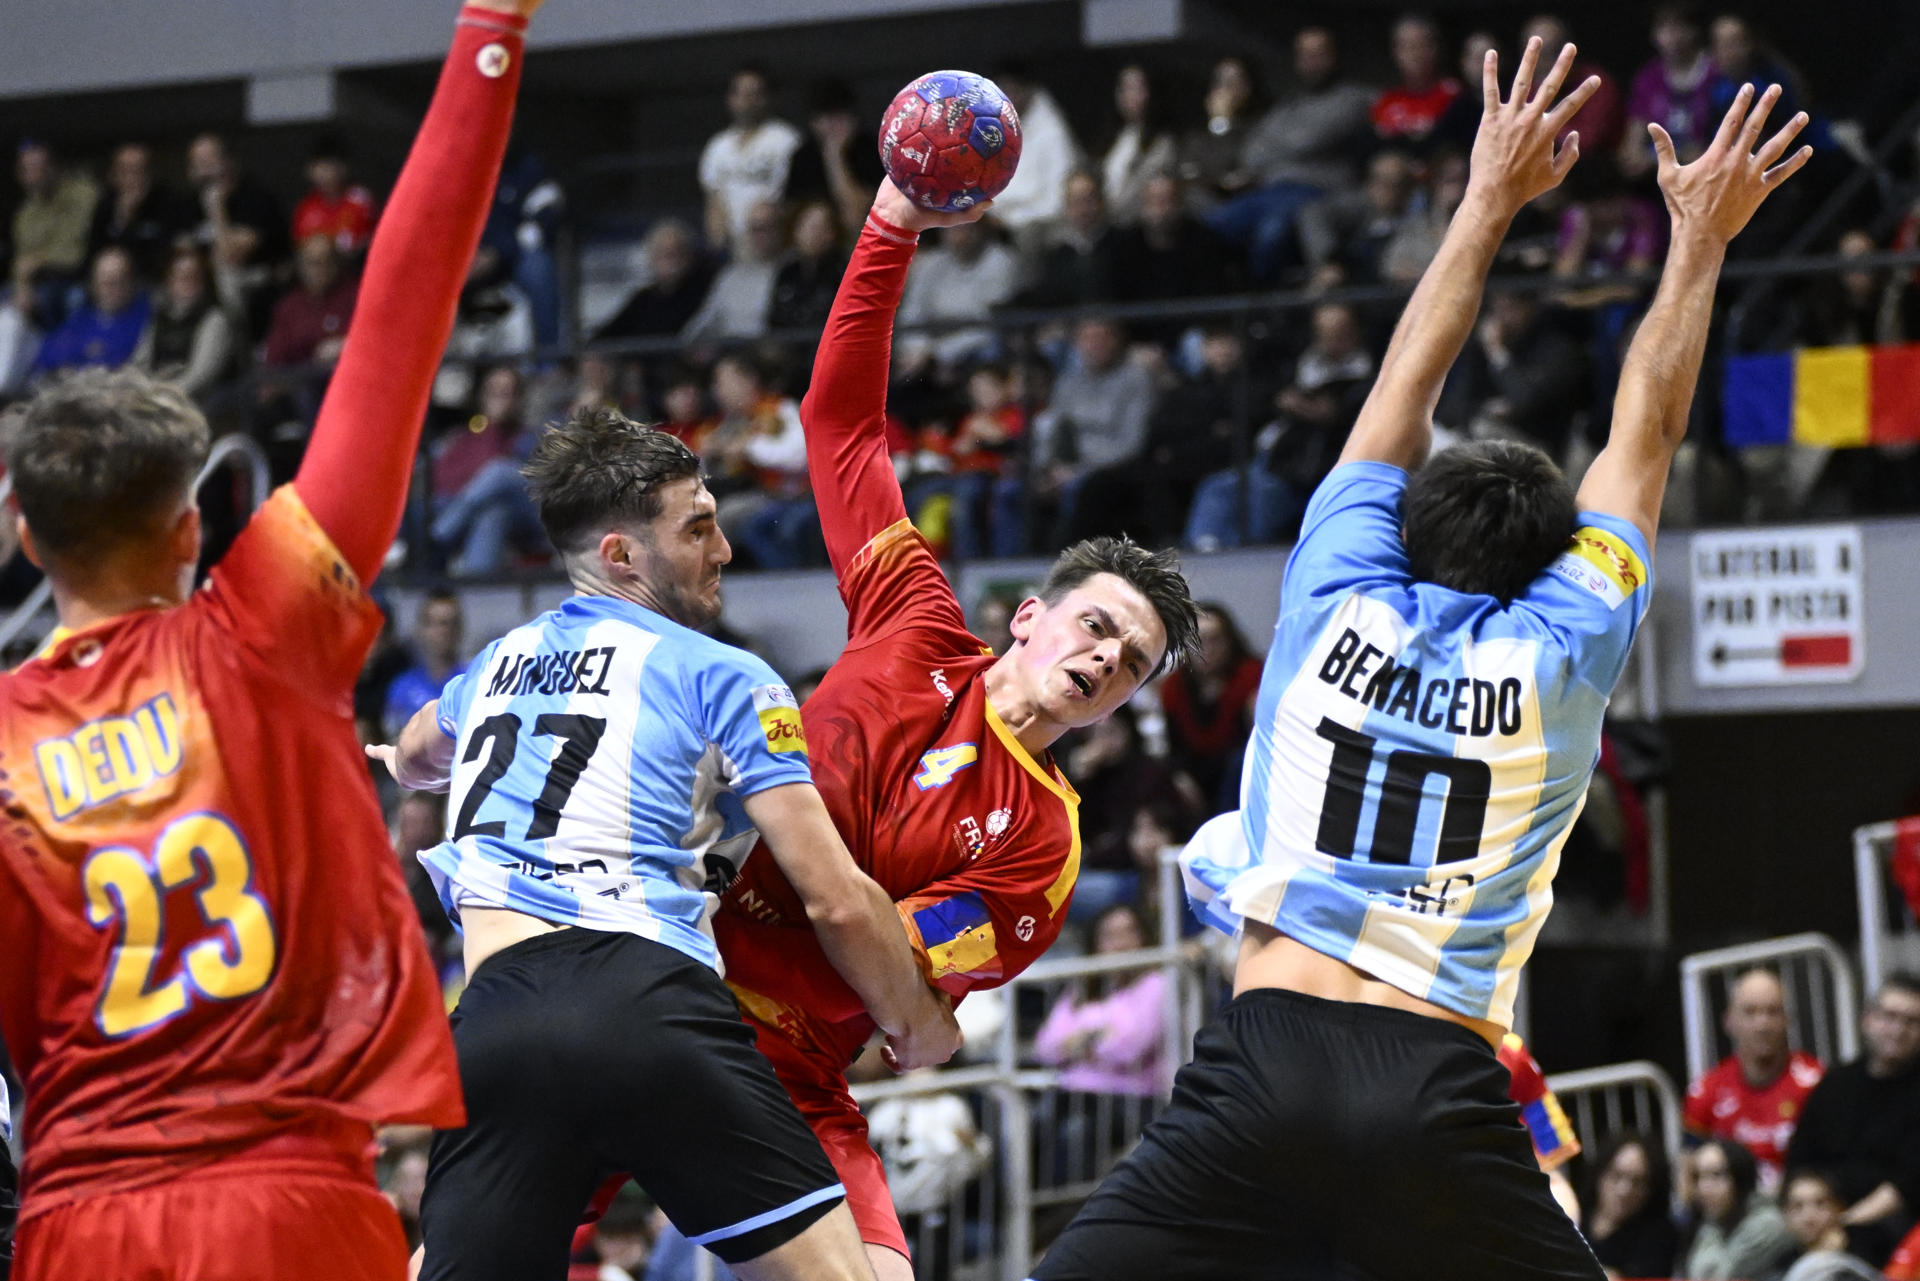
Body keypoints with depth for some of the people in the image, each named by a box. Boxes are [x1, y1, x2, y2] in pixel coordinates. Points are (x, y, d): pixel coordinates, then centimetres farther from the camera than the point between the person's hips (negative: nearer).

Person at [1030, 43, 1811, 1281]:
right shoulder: (1560, 657, 9)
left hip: (1264, 1055, 1)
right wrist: (1700, 236, 29)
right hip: (1438, 1092, -1)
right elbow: (1646, 435, 21)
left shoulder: (1336, 607, 12)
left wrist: (1490, 202, 32)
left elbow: (1407, 382, 23)